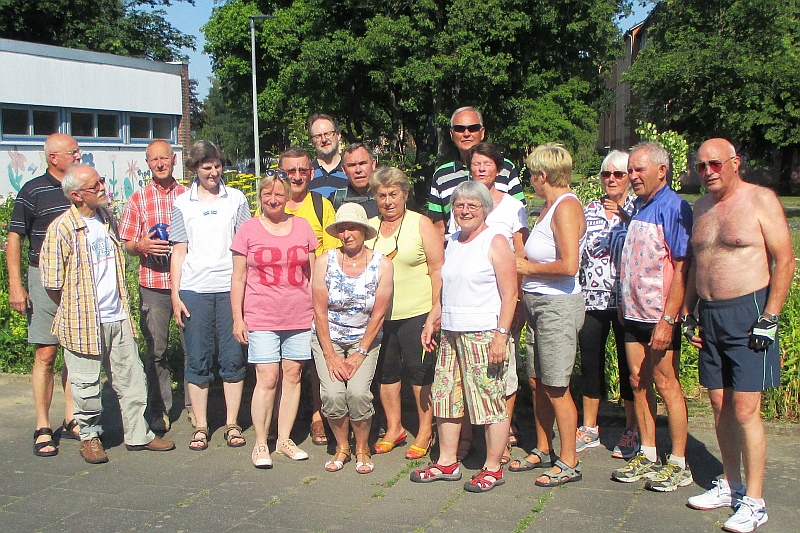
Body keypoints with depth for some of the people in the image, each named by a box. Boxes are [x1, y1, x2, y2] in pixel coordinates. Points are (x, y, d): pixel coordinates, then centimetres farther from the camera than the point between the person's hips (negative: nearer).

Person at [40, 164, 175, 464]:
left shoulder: (108, 220, 7)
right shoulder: (62, 229, -14)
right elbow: (52, 282, -10)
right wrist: (76, 310, 0)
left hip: (118, 318, 6)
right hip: (84, 323, -6)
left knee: (131, 377, 11)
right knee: (87, 385, 5)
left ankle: (138, 434, 23)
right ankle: (90, 437, 24)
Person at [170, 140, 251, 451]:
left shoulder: (236, 199, 8)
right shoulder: (182, 204, 9)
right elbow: (179, 252, 8)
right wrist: (175, 296, 2)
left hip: (230, 288, 0)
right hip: (194, 290, 0)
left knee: (233, 358, 2)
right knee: (197, 360, 3)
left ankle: (232, 423, 12)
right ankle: (200, 426, 12)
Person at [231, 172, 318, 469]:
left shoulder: (302, 227, 9)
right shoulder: (248, 230, 3)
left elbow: (312, 274, 14)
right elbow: (238, 279, 5)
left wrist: (318, 310, 10)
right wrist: (237, 318, 0)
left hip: (300, 317, 3)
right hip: (261, 318, -2)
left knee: (293, 377, 6)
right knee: (267, 379, -6)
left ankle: (285, 439, 17)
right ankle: (260, 444, 6)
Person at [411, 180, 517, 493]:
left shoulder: (495, 242, -5)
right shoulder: (452, 243, 16)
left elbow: (509, 294, -11)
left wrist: (501, 334, -17)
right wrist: (431, 321, 17)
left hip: (483, 335, -7)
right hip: (451, 334, 8)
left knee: (490, 400, -3)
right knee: (445, 396, 10)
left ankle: (493, 469, 8)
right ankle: (447, 463, 22)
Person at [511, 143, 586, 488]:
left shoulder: (566, 207, -15)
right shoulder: (550, 206, 14)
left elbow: (569, 265, -24)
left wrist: (529, 267, -13)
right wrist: (523, 261, 5)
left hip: (558, 305, -9)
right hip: (537, 304, 9)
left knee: (556, 387, -2)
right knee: (537, 383, 15)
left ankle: (569, 463, 10)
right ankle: (543, 451, 29)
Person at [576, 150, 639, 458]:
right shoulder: (589, 210, 12)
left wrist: (625, 218, -22)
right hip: (591, 299, 4)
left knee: (629, 365, 3)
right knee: (590, 363, 10)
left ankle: (632, 432, 16)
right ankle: (589, 429, 23)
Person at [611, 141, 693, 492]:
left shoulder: (674, 208, -13)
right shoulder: (639, 207, 13)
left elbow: (683, 267, -17)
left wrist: (668, 319, -21)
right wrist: (625, 301, 15)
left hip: (661, 317, -8)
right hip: (634, 314, 8)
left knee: (666, 384, 0)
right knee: (638, 381, 11)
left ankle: (678, 464, 11)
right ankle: (647, 457, 22)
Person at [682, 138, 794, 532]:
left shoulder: (761, 200, -7)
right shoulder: (701, 207, 13)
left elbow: (784, 260, -10)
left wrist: (769, 319, -14)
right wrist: (688, 313, 13)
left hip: (747, 313, -6)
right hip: (709, 316, 6)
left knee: (745, 409, -8)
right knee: (720, 404, 10)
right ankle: (730, 486, 23)